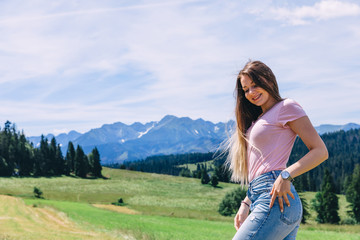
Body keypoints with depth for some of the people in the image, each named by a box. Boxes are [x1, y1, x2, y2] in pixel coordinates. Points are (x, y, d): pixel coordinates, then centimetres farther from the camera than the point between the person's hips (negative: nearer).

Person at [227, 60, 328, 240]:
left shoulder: (287, 107, 2)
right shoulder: (258, 119, 26)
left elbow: (320, 151, -6)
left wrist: (286, 175, -18)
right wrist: (246, 204, 12)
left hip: (276, 199, -9)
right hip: (259, 198, 9)